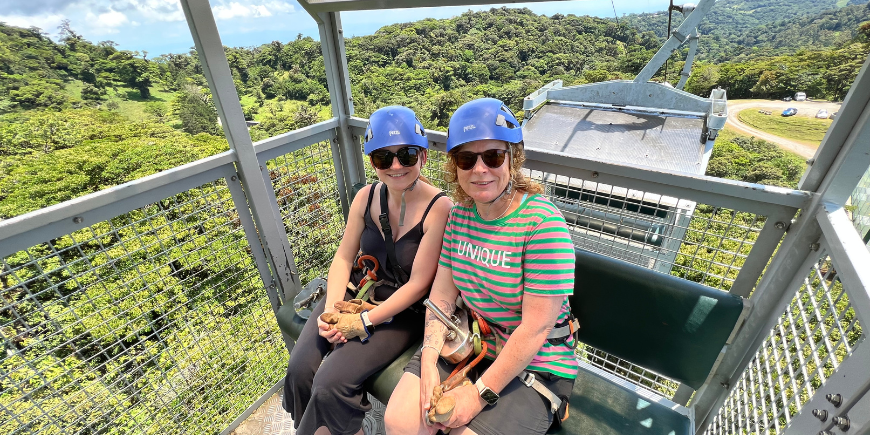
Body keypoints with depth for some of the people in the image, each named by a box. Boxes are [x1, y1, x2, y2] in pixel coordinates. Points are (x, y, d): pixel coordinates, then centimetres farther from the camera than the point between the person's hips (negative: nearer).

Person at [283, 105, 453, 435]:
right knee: (299, 369, -9)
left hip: (402, 311, -4)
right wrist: (332, 309, -10)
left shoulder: (439, 209, -19)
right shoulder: (367, 197, -3)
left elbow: (418, 284, -18)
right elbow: (344, 258, 3)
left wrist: (364, 322, -16)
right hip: (353, 295, 5)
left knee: (331, 384, -18)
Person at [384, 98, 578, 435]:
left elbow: (536, 327, -21)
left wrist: (480, 393, -17)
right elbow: (442, 295, -1)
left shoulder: (543, 223, -21)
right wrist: (428, 362, -11)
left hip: (533, 365, -3)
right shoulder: (459, 214, -3)